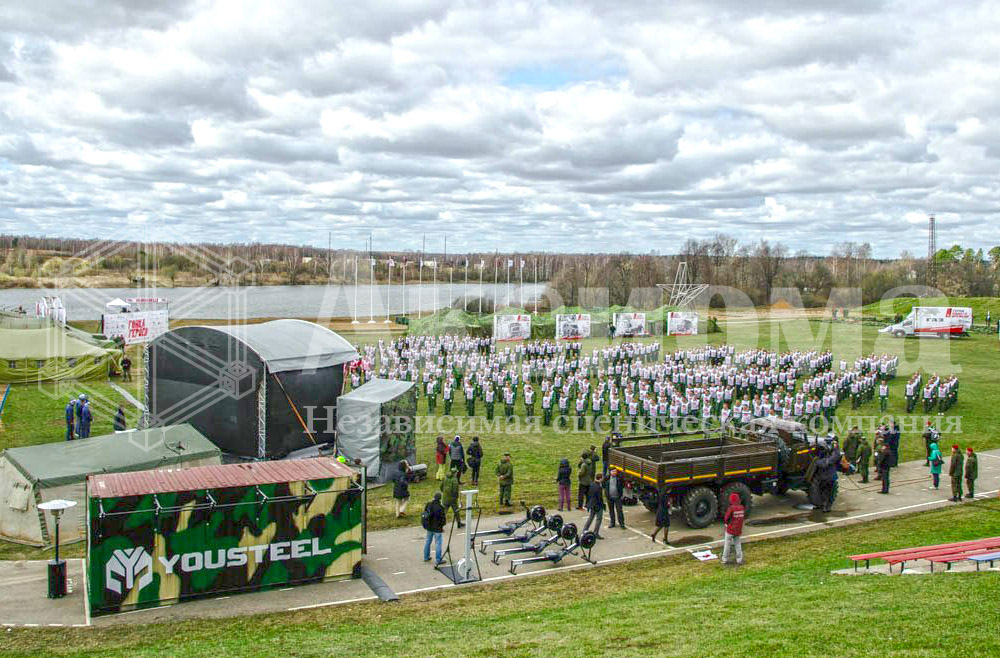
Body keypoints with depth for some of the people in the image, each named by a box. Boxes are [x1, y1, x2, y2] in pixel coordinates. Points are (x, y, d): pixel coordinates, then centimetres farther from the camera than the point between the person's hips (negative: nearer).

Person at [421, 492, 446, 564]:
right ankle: (438, 560, 8)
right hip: (437, 528, -6)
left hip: (429, 527, 6)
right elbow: (442, 518, -19)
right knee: (438, 543, 4)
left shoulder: (428, 505, -4)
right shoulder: (440, 507, -22)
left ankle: (426, 557, 30)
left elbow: (424, 514, 6)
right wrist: (442, 526, -1)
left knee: (427, 541, 19)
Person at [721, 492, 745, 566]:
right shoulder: (742, 508, -5)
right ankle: (739, 560, 17)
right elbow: (743, 517, 5)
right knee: (737, 544, 16)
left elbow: (726, 518, -13)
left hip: (730, 529, -4)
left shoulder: (731, 508, -21)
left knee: (727, 544, 8)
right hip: (738, 530, 4)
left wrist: (725, 524, 8)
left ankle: (725, 559, 15)